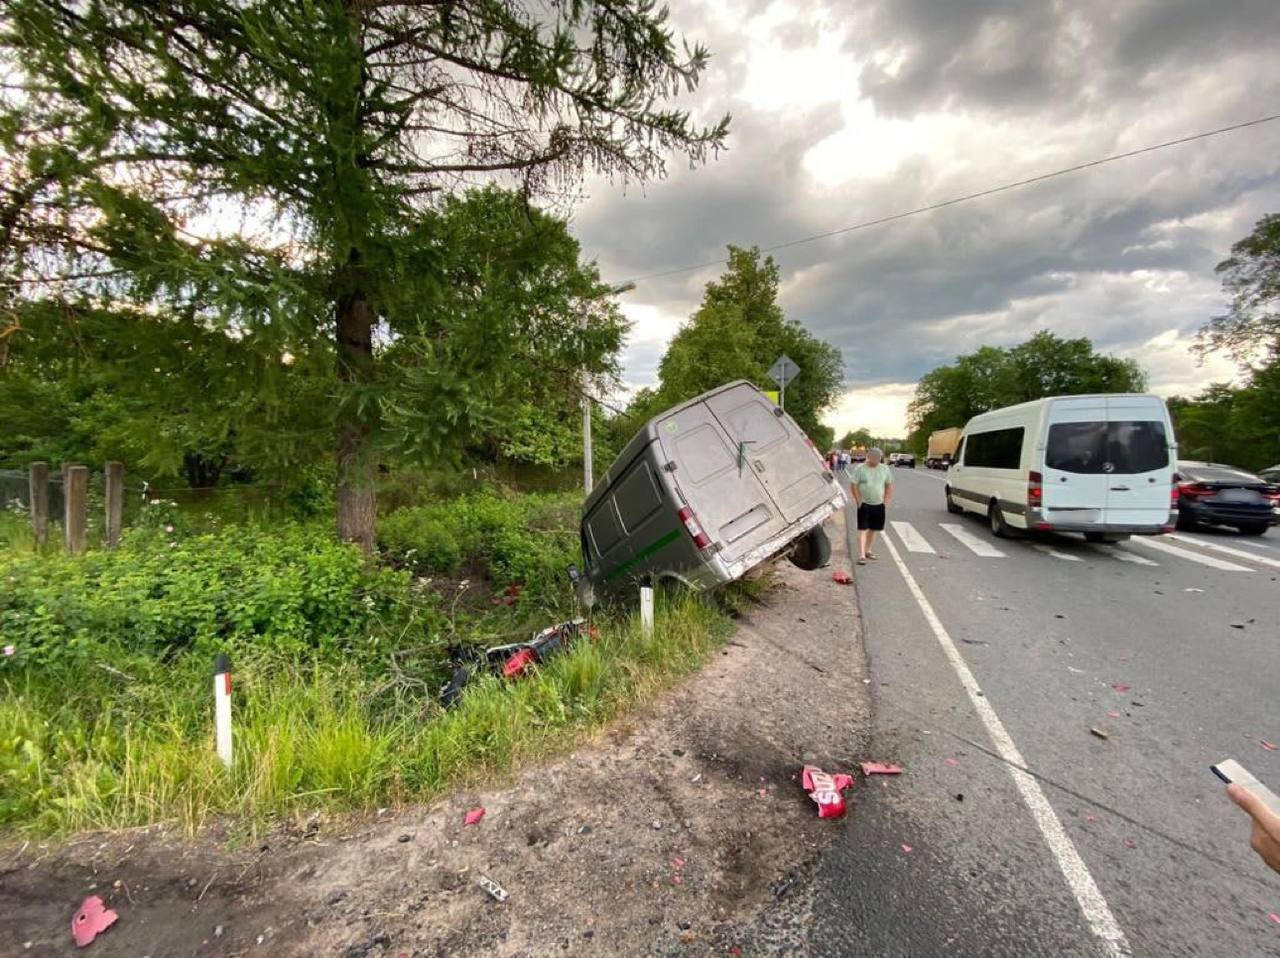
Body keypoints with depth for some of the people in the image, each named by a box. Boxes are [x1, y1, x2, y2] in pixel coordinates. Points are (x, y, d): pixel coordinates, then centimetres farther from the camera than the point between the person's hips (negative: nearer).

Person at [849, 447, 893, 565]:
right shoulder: (860, 468, -8)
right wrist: (858, 500, -11)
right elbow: (853, 485, -7)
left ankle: (868, 550, 28)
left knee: (873, 529, 13)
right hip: (864, 504, -4)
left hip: (879, 505, 4)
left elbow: (889, 485, 12)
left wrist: (887, 499, 4)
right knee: (862, 529, -7)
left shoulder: (885, 469, 4)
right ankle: (861, 555, -8)